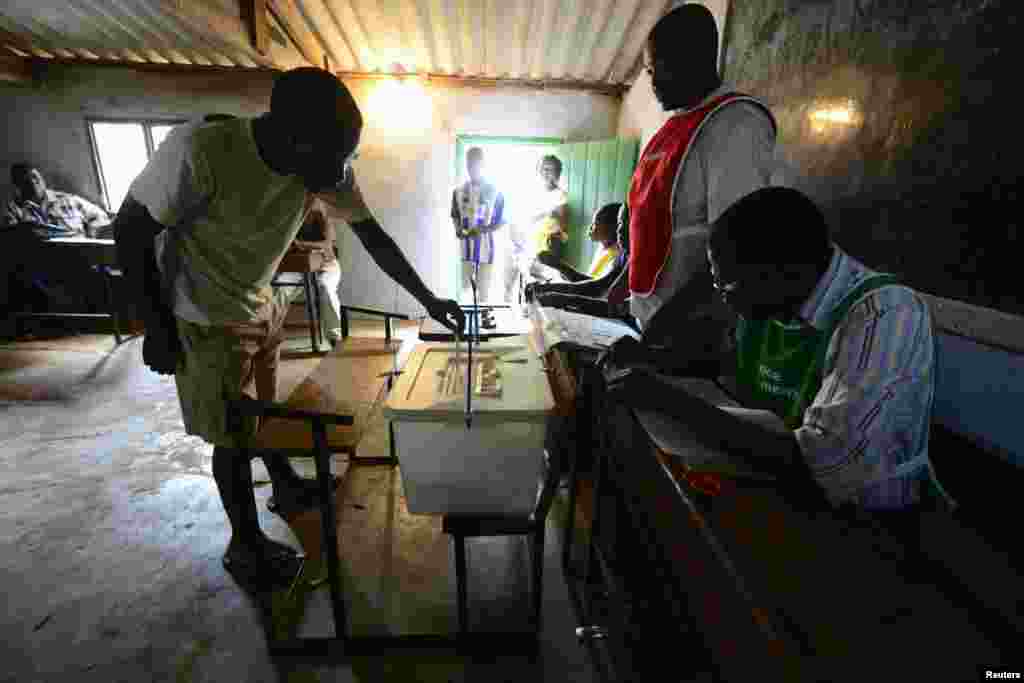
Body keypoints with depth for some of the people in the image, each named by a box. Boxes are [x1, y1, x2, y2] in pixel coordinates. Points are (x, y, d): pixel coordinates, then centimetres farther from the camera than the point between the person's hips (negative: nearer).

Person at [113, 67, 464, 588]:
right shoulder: (198, 151, -31)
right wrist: (157, 327, -15)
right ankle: (245, 545, 27)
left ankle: (286, 486, 46)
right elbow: (130, 233, -19)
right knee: (233, 434, 5)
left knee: (269, 408, 22)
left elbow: (373, 237, -7)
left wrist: (427, 299, -9)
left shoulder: (326, 167, -16)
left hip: (263, 306, 5)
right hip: (206, 322, -5)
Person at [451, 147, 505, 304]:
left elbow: (501, 221, -1)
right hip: (466, 245, 3)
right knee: (465, 287, 9)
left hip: (486, 246, -3)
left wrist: (483, 230, -17)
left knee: (484, 290, 2)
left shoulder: (494, 191, -5)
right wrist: (458, 230, -6)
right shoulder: (459, 191, 6)